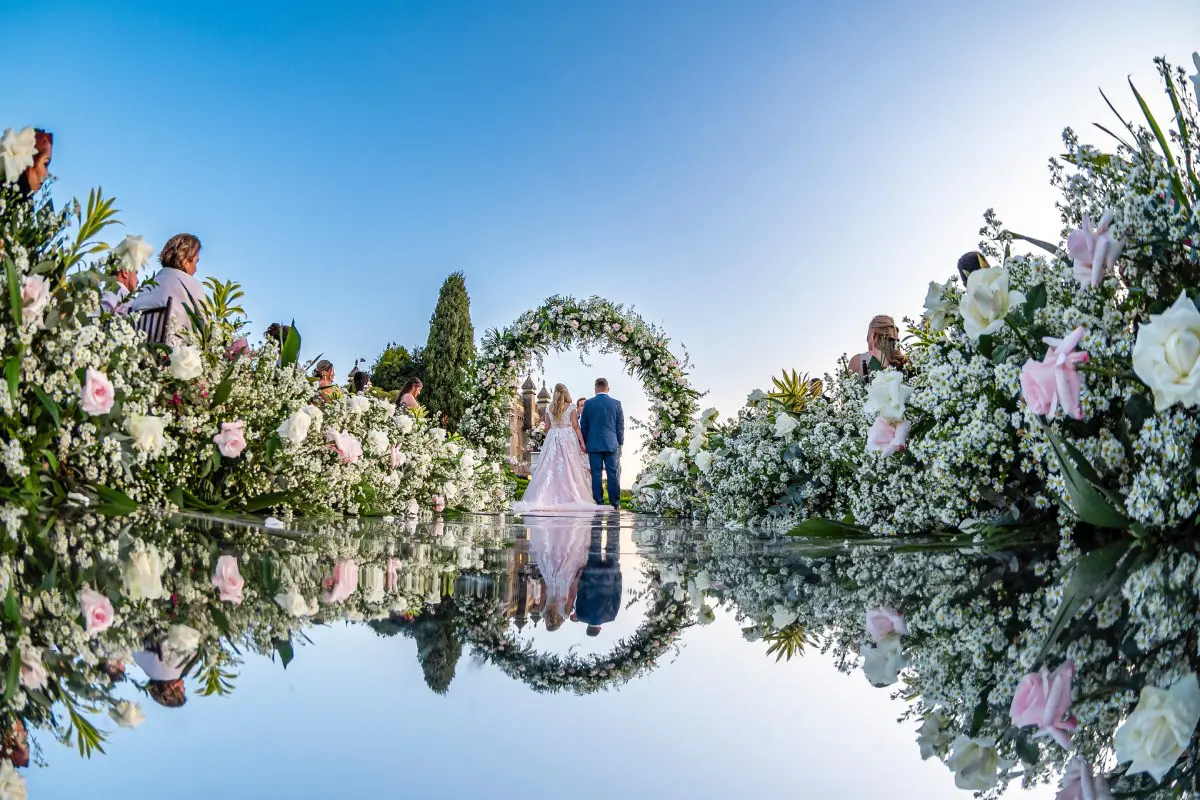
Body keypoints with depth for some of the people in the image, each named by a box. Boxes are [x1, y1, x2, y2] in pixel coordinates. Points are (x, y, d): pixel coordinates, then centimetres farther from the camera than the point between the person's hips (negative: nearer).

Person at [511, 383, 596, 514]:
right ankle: (569, 498, -5)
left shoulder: (549, 408, 7)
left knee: (550, 469, 1)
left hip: (552, 439, 3)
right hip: (568, 439, -3)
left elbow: (547, 428, 10)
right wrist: (582, 443, -3)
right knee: (569, 469, -1)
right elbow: (575, 426, -5)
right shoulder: (571, 407, -1)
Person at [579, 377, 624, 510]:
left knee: (596, 474, 2)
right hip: (612, 444, 0)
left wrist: (583, 443, 14)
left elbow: (583, 425, 5)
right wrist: (620, 444, 10)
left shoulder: (588, 404, 0)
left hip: (593, 444, 0)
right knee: (613, 474, 3)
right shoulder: (616, 403, 1)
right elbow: (620, 426, 3)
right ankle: (615, 503, 2)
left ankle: (599, 503, 3)